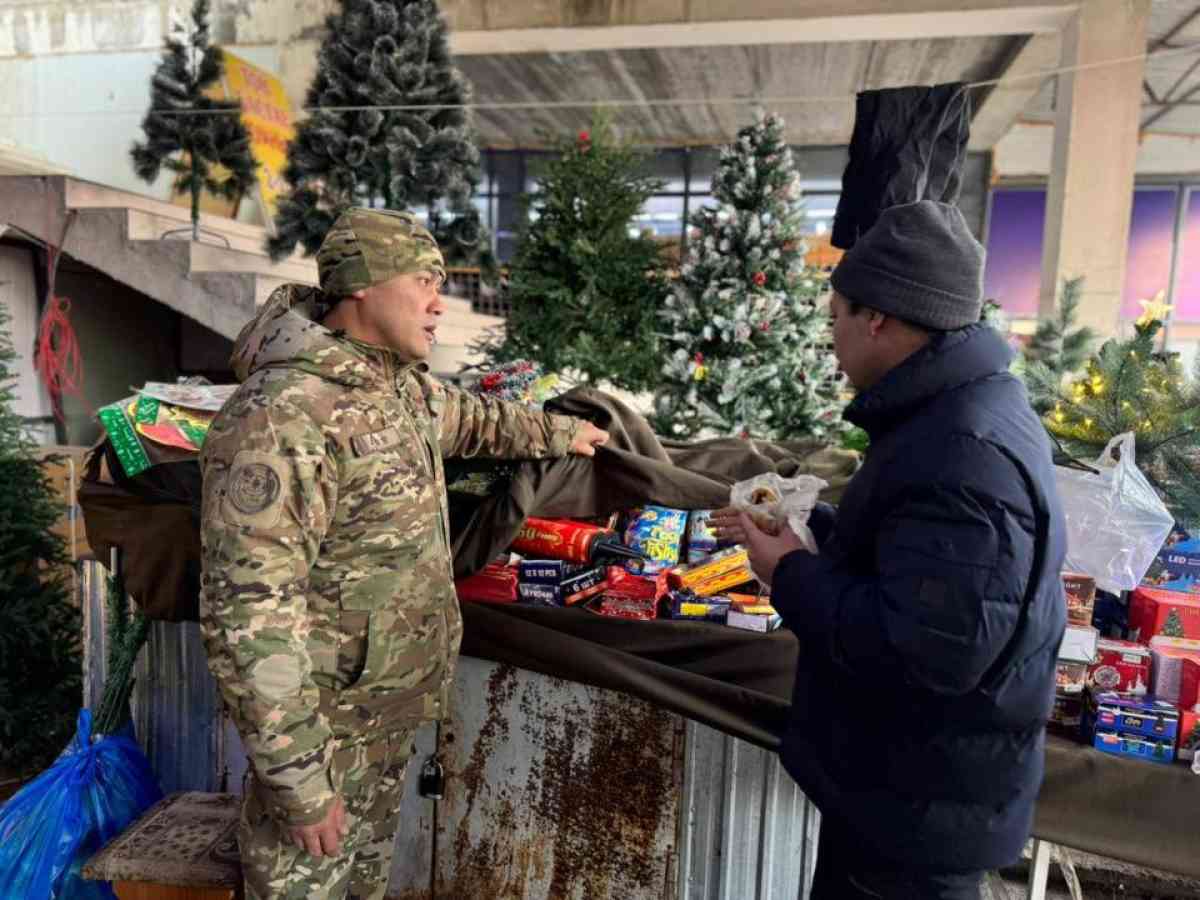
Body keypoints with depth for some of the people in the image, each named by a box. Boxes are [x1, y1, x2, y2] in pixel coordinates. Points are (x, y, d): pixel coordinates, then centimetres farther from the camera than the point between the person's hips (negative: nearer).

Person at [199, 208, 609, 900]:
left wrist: (561, 432, 33)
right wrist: (300, 778, -25)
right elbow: (247, 612, -29)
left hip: (390, 708, 8)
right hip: (323, 720, -8)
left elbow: (469, 418, 24)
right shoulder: (283, 416, -28)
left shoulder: (401, 382, 1)